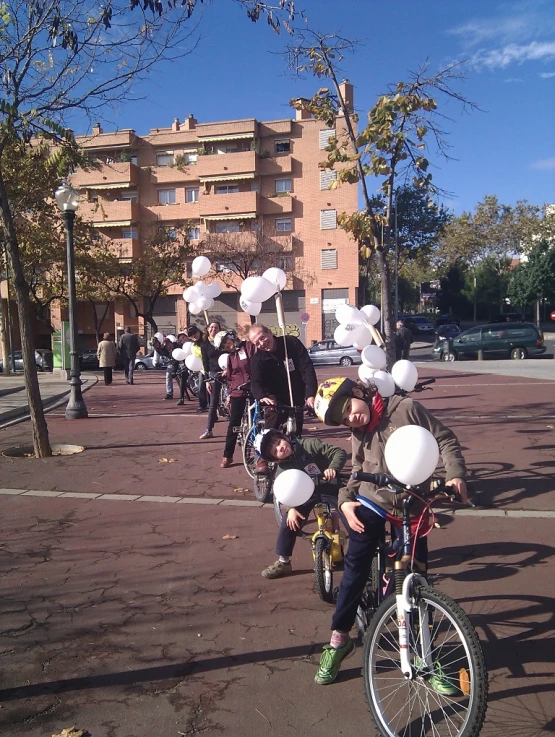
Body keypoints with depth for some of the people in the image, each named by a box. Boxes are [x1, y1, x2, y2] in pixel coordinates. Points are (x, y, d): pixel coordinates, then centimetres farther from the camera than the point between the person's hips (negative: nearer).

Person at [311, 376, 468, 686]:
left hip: (411, 508, -2)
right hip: (370, 506, 2)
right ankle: (339, 640, 19)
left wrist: (456, 475, -18)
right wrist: (345, 500, -6)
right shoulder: (359, 433, 2)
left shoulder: (406, 408, -11)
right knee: (355, 571, 2)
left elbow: (445, 439, -6)